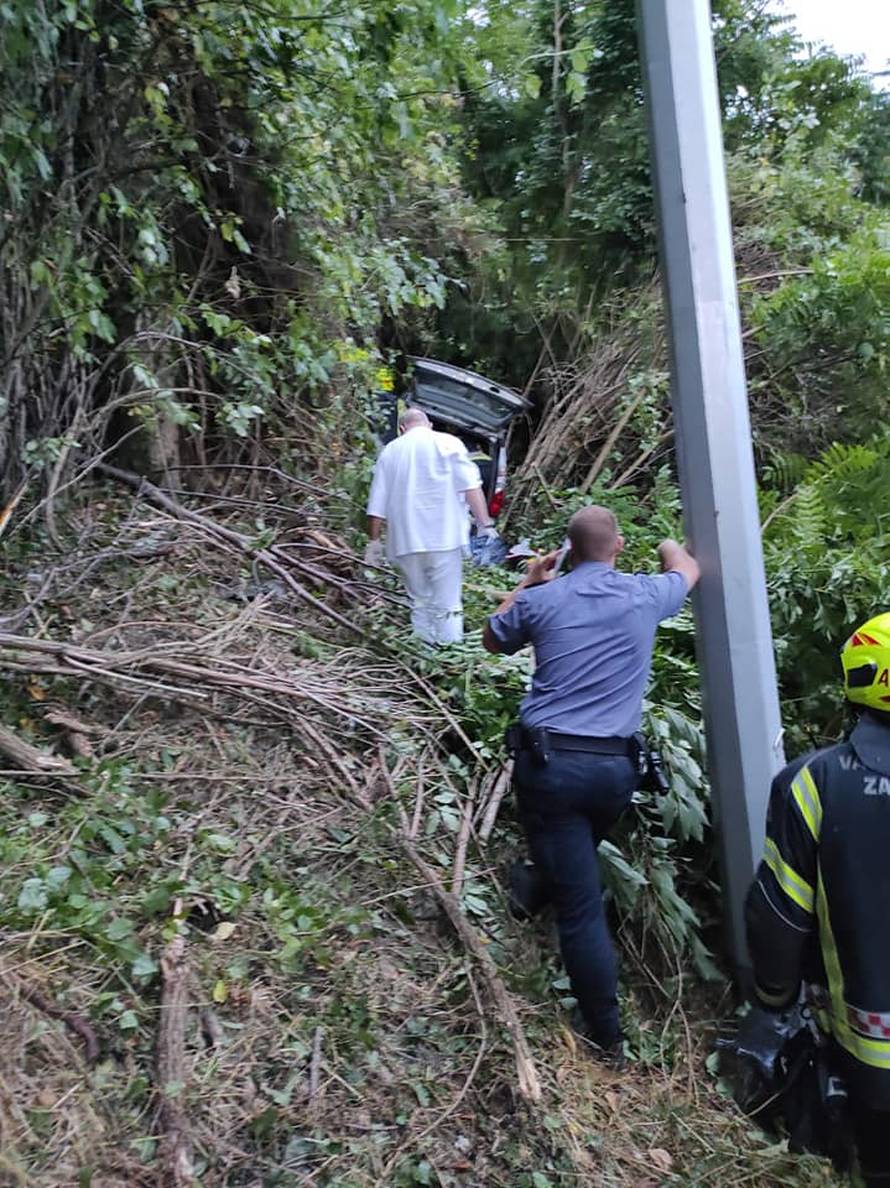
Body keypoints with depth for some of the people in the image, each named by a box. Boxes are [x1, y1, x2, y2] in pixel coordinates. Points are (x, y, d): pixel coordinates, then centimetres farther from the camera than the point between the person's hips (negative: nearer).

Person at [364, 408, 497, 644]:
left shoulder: (390, 451, 14)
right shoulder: (448, 443, 4)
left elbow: (377, 504, 11)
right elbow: (470, 487, -7)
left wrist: (374, 539, 17)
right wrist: (485, 524, -9)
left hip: (406, 540, 3)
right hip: (444, 536, -3)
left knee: (419, 602, 13)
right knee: (447, 604, -2)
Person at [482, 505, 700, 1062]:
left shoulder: (542, 599, 1)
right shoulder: (645, 594, 5)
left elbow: (493, 640, 21)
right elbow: (689, 570, 29)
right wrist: (669, 546, 50)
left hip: (549, 761, -2)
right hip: (616, 767, 2)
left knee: (580, 904, 4)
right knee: (579, 868, 31)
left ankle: (607, 1036, 14)